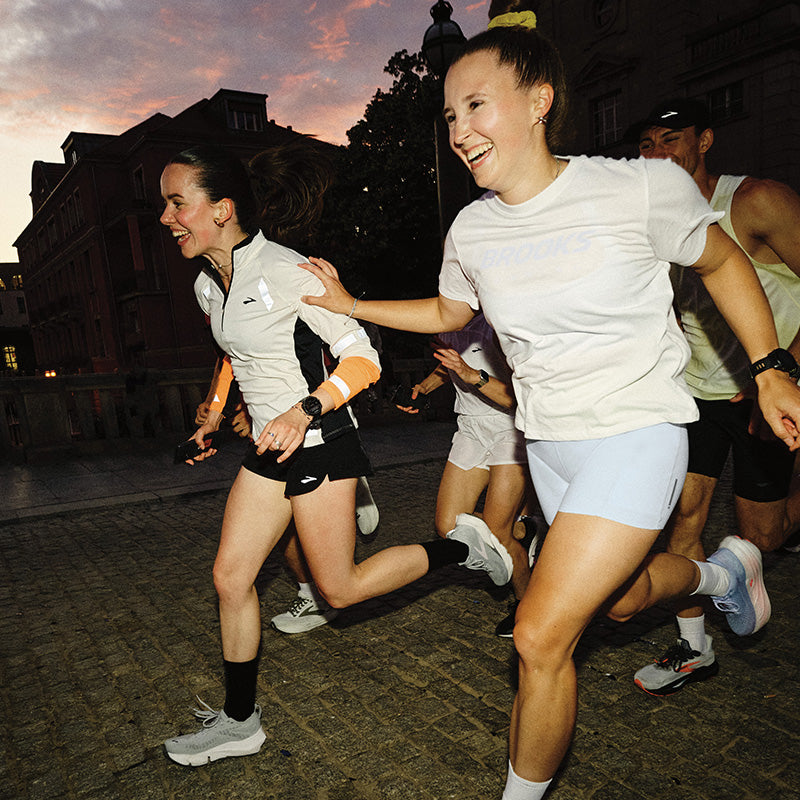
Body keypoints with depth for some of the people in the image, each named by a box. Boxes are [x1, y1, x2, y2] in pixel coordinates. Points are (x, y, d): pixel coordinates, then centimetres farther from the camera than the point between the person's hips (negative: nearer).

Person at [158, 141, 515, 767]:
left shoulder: (285, 272, -19)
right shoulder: (208, 286, 7)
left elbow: (364, 359, -20)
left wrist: (304, 411, -32)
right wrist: (216, 417, 26)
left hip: (318, 443, -8)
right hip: (269, 446, 8)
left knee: (340, 588, 2)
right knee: (230, 577, 9)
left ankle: (461, 546, 19)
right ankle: (239, 721, 27)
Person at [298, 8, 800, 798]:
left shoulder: (644, 187, -17)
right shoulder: (470, 231, -3)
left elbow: (721, 263, 0)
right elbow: (449, 312, 16)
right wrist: (349, 304, 9)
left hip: (636, 438, -5)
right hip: (547, 444, 6)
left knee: (541, 636, -9)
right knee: (622, 599, 25)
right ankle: (722, 569, 58)